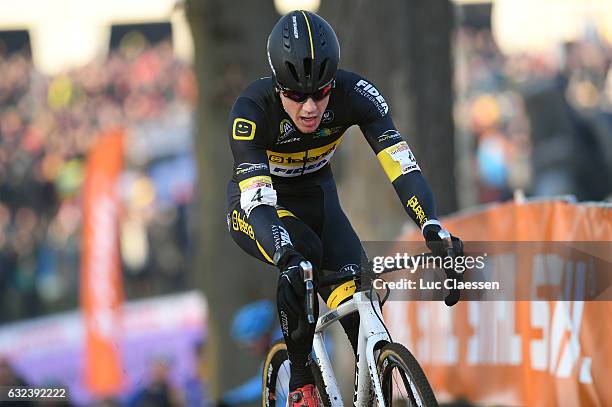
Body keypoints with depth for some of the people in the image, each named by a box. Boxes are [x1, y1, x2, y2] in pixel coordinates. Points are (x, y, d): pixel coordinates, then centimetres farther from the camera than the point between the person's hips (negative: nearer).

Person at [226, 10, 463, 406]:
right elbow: (258, 201, -42)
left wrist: (434, 228, -51)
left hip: (316, 197, 3)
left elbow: (402, 165, -34)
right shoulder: (252, 110, -33)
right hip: (257, 203, -3)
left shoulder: (354, 95, -27)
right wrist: (286, 255, -60)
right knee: (303, 256, -34)